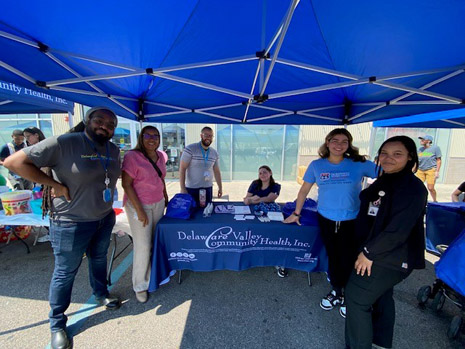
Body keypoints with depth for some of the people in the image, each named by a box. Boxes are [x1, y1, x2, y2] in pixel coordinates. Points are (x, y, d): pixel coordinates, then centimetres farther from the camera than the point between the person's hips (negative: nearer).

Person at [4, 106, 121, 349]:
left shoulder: (113, 150, 1)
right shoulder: (64, 143, -19)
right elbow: (14, 162, -17)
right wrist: (56, 185, -21)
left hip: (105, 218, 6)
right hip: (71, 223, -6)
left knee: (99, 259, 25)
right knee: (65, 272, 13)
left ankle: (101, 294, 51)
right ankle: (57, 324, 38)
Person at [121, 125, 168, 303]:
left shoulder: (161, 156, 6)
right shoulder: (132, 156, -13)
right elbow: (126, 184, -14)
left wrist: (165, 197, 16)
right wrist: (139, 210, -16)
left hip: (158, 204, 6)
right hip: (139, 205, -5)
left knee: (156, 242, 11)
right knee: (143, 246, 0)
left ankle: (151, 275, 33)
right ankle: (140, 285, 22)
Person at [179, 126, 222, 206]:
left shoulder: (214, 153, 5)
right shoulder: (190, 149, -10)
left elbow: (217, 171, 12)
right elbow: (182, 169, -10)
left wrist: (220, 187, 11)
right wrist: (182, 188, -15)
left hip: (208, 188, 4)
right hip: (191, 189, -3)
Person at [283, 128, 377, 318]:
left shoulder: (359, 164, -9)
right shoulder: (316, 165, -4)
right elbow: (304, 190, 2)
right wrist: (296, 213, 4)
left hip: (352, 221, -1)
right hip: (326, 219, 2)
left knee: (348, 259, 8)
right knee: (333, 257, 17)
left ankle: (347, 296, 37)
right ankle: (336, 291, 41)